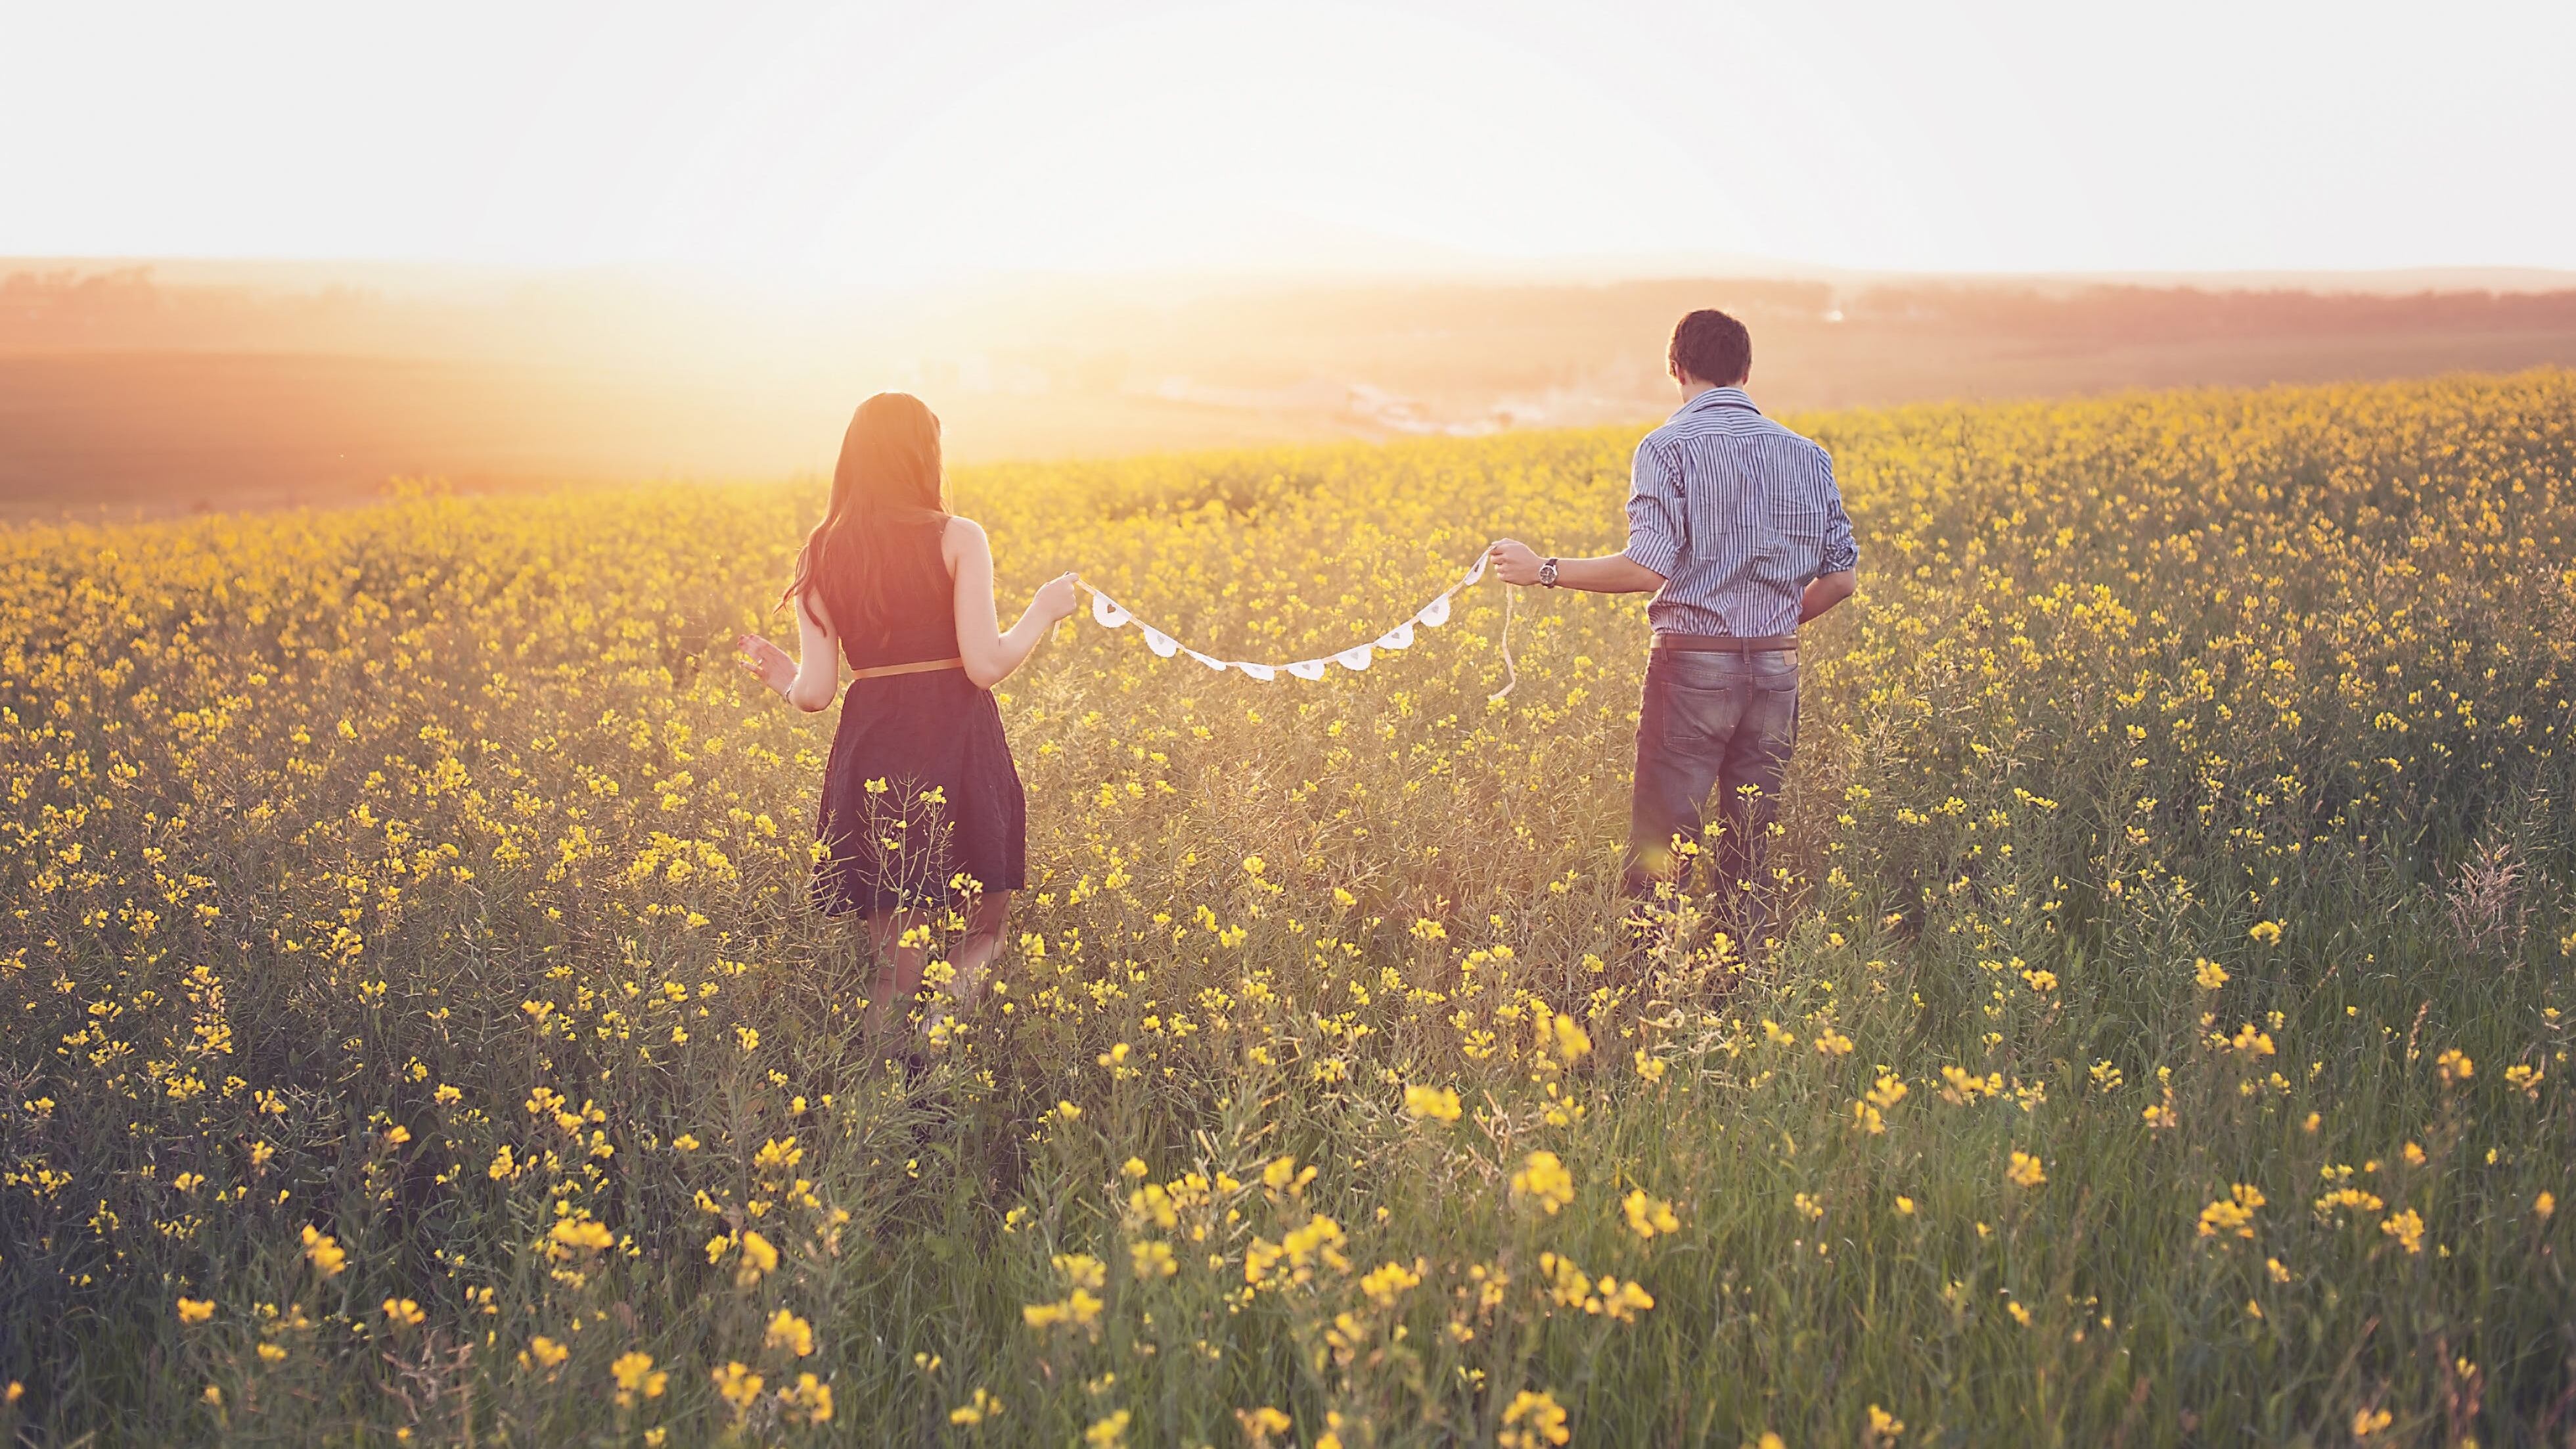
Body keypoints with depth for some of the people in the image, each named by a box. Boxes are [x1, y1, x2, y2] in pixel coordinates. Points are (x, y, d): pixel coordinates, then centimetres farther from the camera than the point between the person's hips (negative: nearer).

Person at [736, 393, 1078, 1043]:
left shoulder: (824, 554, 5)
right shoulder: (959, 539, -4)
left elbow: (815, 693, 2)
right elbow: (986, 665, -11)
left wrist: (784, 677, 24)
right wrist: (1043, 611, 6)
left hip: (870, 754, 3)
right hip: (958, 745, -3)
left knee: (894, 962, 10)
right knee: (983, 936, 10)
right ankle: (943, 1035, -15)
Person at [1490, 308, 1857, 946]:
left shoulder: (1670, 448, -7)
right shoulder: (1808, 455, 10)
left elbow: (1647, 568, -18)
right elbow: (1839, 578, 9)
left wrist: (1544, 570, -8)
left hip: (1693, 661, -5)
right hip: (1777, 668, 5)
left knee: (1661, 847, -2)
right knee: (1749, 852, 12)